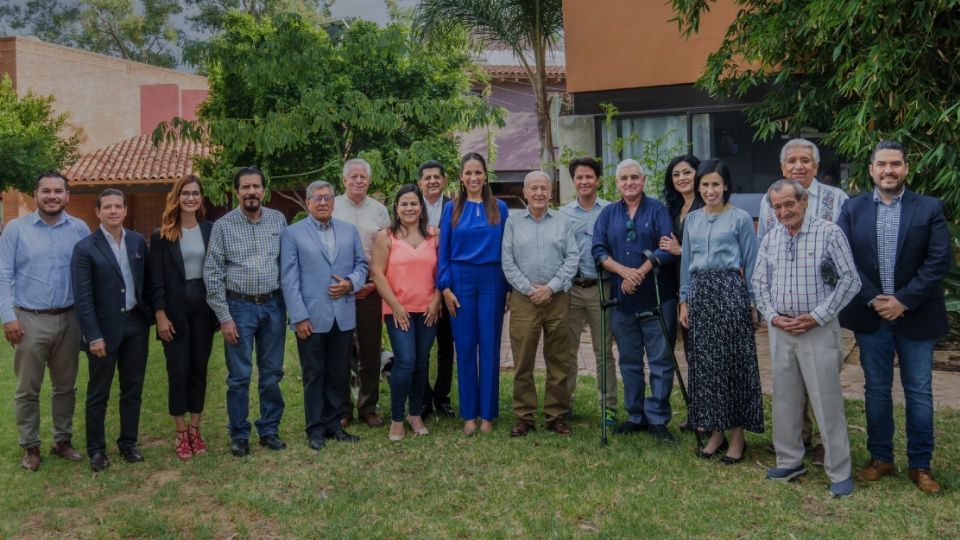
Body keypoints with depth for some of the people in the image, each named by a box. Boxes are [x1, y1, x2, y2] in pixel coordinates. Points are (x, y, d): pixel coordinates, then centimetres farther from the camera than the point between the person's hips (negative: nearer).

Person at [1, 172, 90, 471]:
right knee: (27, 389, 6)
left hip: (68, 319, 2)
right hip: (29, 320, -2)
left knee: (65, 386, 13)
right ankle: (30, 446, 19)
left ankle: (63, 440, 26)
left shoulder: (80, 229, 1)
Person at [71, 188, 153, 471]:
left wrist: (151, 315, 7)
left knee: (132, 389, 12)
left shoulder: (138, 241, 4)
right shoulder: (85, 248, -9)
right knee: (98, 393, 8)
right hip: (105, 328, -4)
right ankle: (96, 449, 21)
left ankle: (128, 443, 25)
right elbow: (82, 298, -12)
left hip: (136, 325, 4)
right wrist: (94, 336, -15)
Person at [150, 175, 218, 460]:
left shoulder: (211, 230, 4)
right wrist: (160, 315, -10)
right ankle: (180, 433, 14)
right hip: (175, 311, -2)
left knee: (199, 369, 9)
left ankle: (195, 430, 21)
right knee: (178, 371, 2)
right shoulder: (162, 234, -3)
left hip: (203, 308, 2)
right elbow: (156, 280, -4)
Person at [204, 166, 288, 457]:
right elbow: (212, 274, -4)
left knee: (272, 373, 10)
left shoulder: (278, 220, 4)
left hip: (273, 305, 2)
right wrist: (224, 317, -8)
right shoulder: (223, 226, -3)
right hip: (239, 306, -2)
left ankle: (269, 430, 23)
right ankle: (239, 435, 18)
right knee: (239, 376, 4)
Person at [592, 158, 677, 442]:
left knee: (660, 362, 0)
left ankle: (657, 418, 10)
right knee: (629, 362, 12)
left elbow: (667, 249, -10)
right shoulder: (608, 213, 10)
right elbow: (598, 250, 2)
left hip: (657, 299, -3)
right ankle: (635, 416, 23)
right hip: (622, 301, 3)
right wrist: (623, 271, -14)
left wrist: (640, 274, -18)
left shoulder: (657, 209, 1)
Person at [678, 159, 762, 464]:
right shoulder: (692, 219, 12)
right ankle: (716, 430, 18)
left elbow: (751, 264, 0)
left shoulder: (741, 219, -1)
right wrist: (684, 301, 9)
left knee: (733, 361, 0)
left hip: (730, 293, -4)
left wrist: (753, 304, -3)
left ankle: (737, 435, 10)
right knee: (704, 362, 6)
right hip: (700, 294, 5)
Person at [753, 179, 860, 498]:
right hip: (780, 329, 5)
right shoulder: (770, 239, 7)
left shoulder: (829, 233, -8)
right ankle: (790, 462, 26)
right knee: (784, 398, 12)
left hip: (818, 328, -5)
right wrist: (772, 316, -2)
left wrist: (818, 317, -12)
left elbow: (850, 280, -7)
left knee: (827, 401, -2)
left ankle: (840, 472, 10)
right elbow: (760, 283, 12)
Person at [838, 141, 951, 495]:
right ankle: (880, 458, 24)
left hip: (916, 316, -1)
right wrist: (872, 299, -13)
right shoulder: (853, 209, 2)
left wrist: (904, 301, -14)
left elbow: (939, 261, -8)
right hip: (871, 315, 1)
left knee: (919, 392, 7)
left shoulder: (929, 208, -2)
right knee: (876, 390, 11)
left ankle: (921, 465, 19)